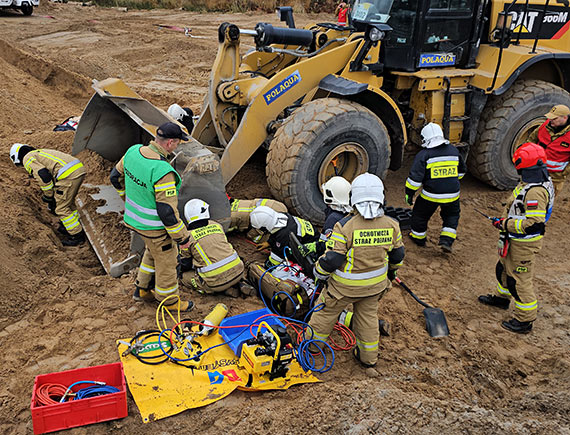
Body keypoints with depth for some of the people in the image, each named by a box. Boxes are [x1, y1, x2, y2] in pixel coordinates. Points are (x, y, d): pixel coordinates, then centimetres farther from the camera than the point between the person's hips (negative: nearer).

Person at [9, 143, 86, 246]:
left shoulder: (28, 158, 6)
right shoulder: (40, 152, 34)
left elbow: (43, 176, -9)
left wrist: (48, 196, 3)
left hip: (68, 174, -9)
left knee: (62, 208, 3)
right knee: (68, 202, 27)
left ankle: (77, 235, 10)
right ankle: (74, 226, 40)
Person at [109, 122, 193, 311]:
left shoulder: (133, 151, -9)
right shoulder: (163, 172, -34)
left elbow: (116, 177, 9)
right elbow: (167, 211, -30)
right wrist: (182, 237, -17)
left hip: (134, 217, 8)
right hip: (154, 226, -8)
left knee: (153, 251, 31)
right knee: (166, 260, 14)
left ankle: (142, 289, 46)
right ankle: (169, 300, 35)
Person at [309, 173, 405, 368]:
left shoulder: (345, 226, -27)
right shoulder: (391, 225, -12)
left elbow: (332, 259, -22)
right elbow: (397, 255, 3)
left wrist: (319, 272, -1)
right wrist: (392, 271, 24)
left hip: (345, 285, -4)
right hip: (375, 285, 4)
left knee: (326, 311, 19)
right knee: (368, 315, 25)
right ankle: (369, 357, 38)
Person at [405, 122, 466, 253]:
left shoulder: (423, 155, -11)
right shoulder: (454, 151, 6)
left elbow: (415, 177, -15)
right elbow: (462, 171, 21)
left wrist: (409, 194, -5)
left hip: (431, 195, -3)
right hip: (452, 195, 4)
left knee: (420, 214, 20)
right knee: (451, 216, 24)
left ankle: (418, 238, 35)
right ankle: (446, 241, 11)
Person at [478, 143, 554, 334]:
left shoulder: (536, 191, -30)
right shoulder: (530, 182, 3)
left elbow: (533, 224, -32)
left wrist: (505, 224, -24)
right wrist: (505, 221, 11)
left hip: (524, 244, -10)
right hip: (515, 240, 10)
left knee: (519, 279, 1)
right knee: (504, 268, 27)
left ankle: (525, 320, 15)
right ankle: (502, 298, 50)